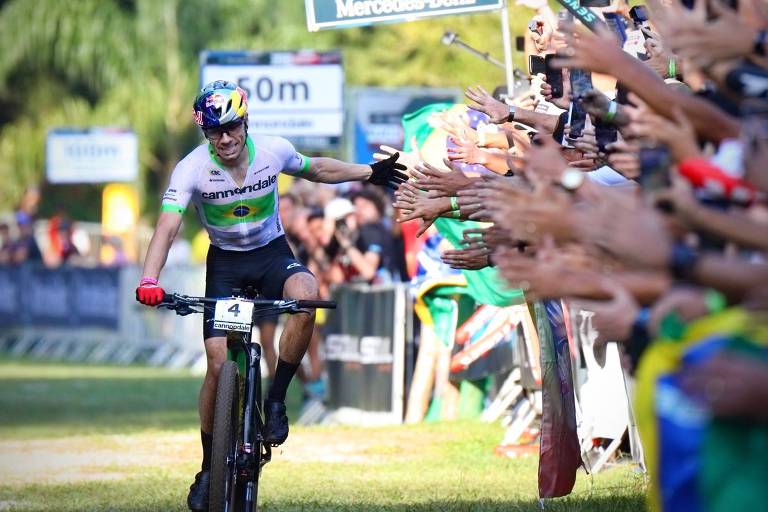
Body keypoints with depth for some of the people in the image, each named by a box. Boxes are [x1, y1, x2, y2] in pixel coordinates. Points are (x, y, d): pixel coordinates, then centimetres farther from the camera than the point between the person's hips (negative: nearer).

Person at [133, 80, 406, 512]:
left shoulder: (274, 151, -15)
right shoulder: (193, 169, -22)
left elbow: (316, 169, 8)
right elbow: (167, 228, -31)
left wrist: (370, 173, 9)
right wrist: (149, 281, -46)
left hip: (272, 253, 1)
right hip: (225, 262, -1)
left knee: (307, 296, -35)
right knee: (219, 363, -11)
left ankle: (276, 400, -17)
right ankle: (209, 468, 6)